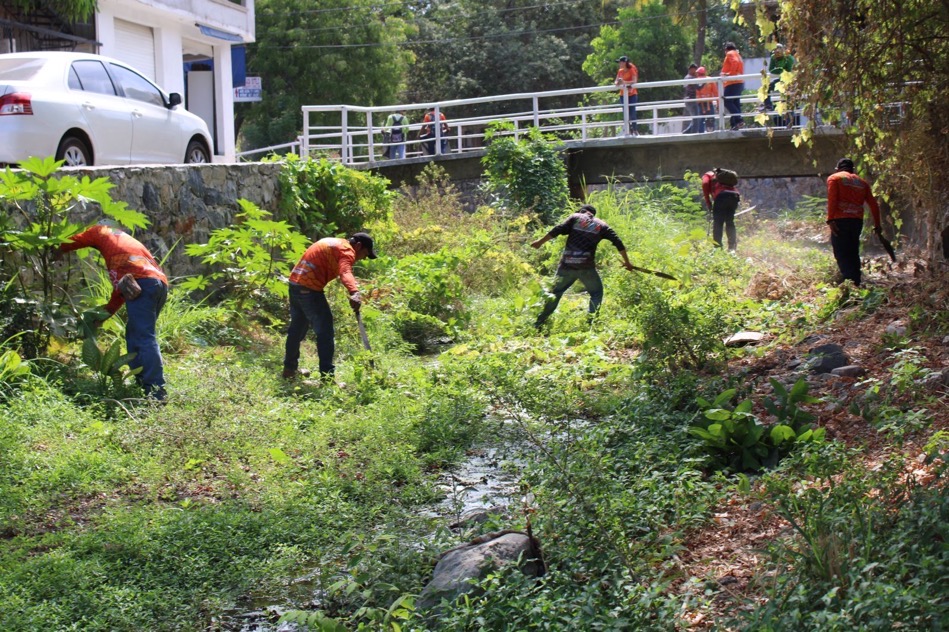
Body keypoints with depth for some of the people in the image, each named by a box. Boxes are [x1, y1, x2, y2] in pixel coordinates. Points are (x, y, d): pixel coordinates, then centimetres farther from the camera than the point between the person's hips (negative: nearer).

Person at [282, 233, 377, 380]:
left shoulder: (334, 243, 21)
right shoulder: (347, 251, -10)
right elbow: (345, 273, -31)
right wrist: (354, 293, -47)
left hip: (295, 283, 10)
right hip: (309, 288, -10)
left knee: (297, 328, 23)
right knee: (325, 332, -7)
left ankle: (289, 368, 36)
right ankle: (327, 377, -10)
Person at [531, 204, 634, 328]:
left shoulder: (575, 217, 10)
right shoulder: (601, 225, 13)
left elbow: (557, 230, -2)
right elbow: (618, 243, 10)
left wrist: (540, 242, 6)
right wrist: (626, 262, 19)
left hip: (567, 265, 1)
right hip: (586, 267, -1)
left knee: (555, 292, 14)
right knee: (596, 293, 17)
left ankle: (539, 324, 14)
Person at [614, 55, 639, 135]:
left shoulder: (631, 70, -8)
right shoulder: (620, 71, 8)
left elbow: (634, 81, -19)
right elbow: (616, 81, 5)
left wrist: (624, 82, -32)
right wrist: (617, 83, -20)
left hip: (632, 94, -5)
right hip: (623, 95, 5)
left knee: (632, 112, -10)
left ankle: (634, 130, -4)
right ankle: (629, 130, 6)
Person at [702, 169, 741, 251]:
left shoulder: (708, 175, 23)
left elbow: (705, 184, 1)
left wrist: (707, 201, 4)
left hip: (721, 195, -5)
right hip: (735, 195, 5)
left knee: (717, 223, 0)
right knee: (730, 222, 16)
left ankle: (717, 247, -8)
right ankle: (732, 248, 13)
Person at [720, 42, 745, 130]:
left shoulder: (730, 54, -1)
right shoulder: (737, 55, 27)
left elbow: (735, 62, -19)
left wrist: (730, 73, -18)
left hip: (733, 83, -10)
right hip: (739, 82, 10)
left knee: (727, 102, -14)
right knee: (736, 103, 6)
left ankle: (738, 120, -25)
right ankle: (735, 124, 1)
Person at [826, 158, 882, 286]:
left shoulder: (834, 178, 6)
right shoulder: (862, 182, 20)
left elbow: (832, 200, -10)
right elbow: (874, 205, 16)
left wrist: (830, 219, -15)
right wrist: (877, 225, 19)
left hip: (840, 220, -5)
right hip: (857, 221, 5)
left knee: (842, 254, -5)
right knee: (853, 254, 14)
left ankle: (850, 283, -18)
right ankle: (856, 283, 11)